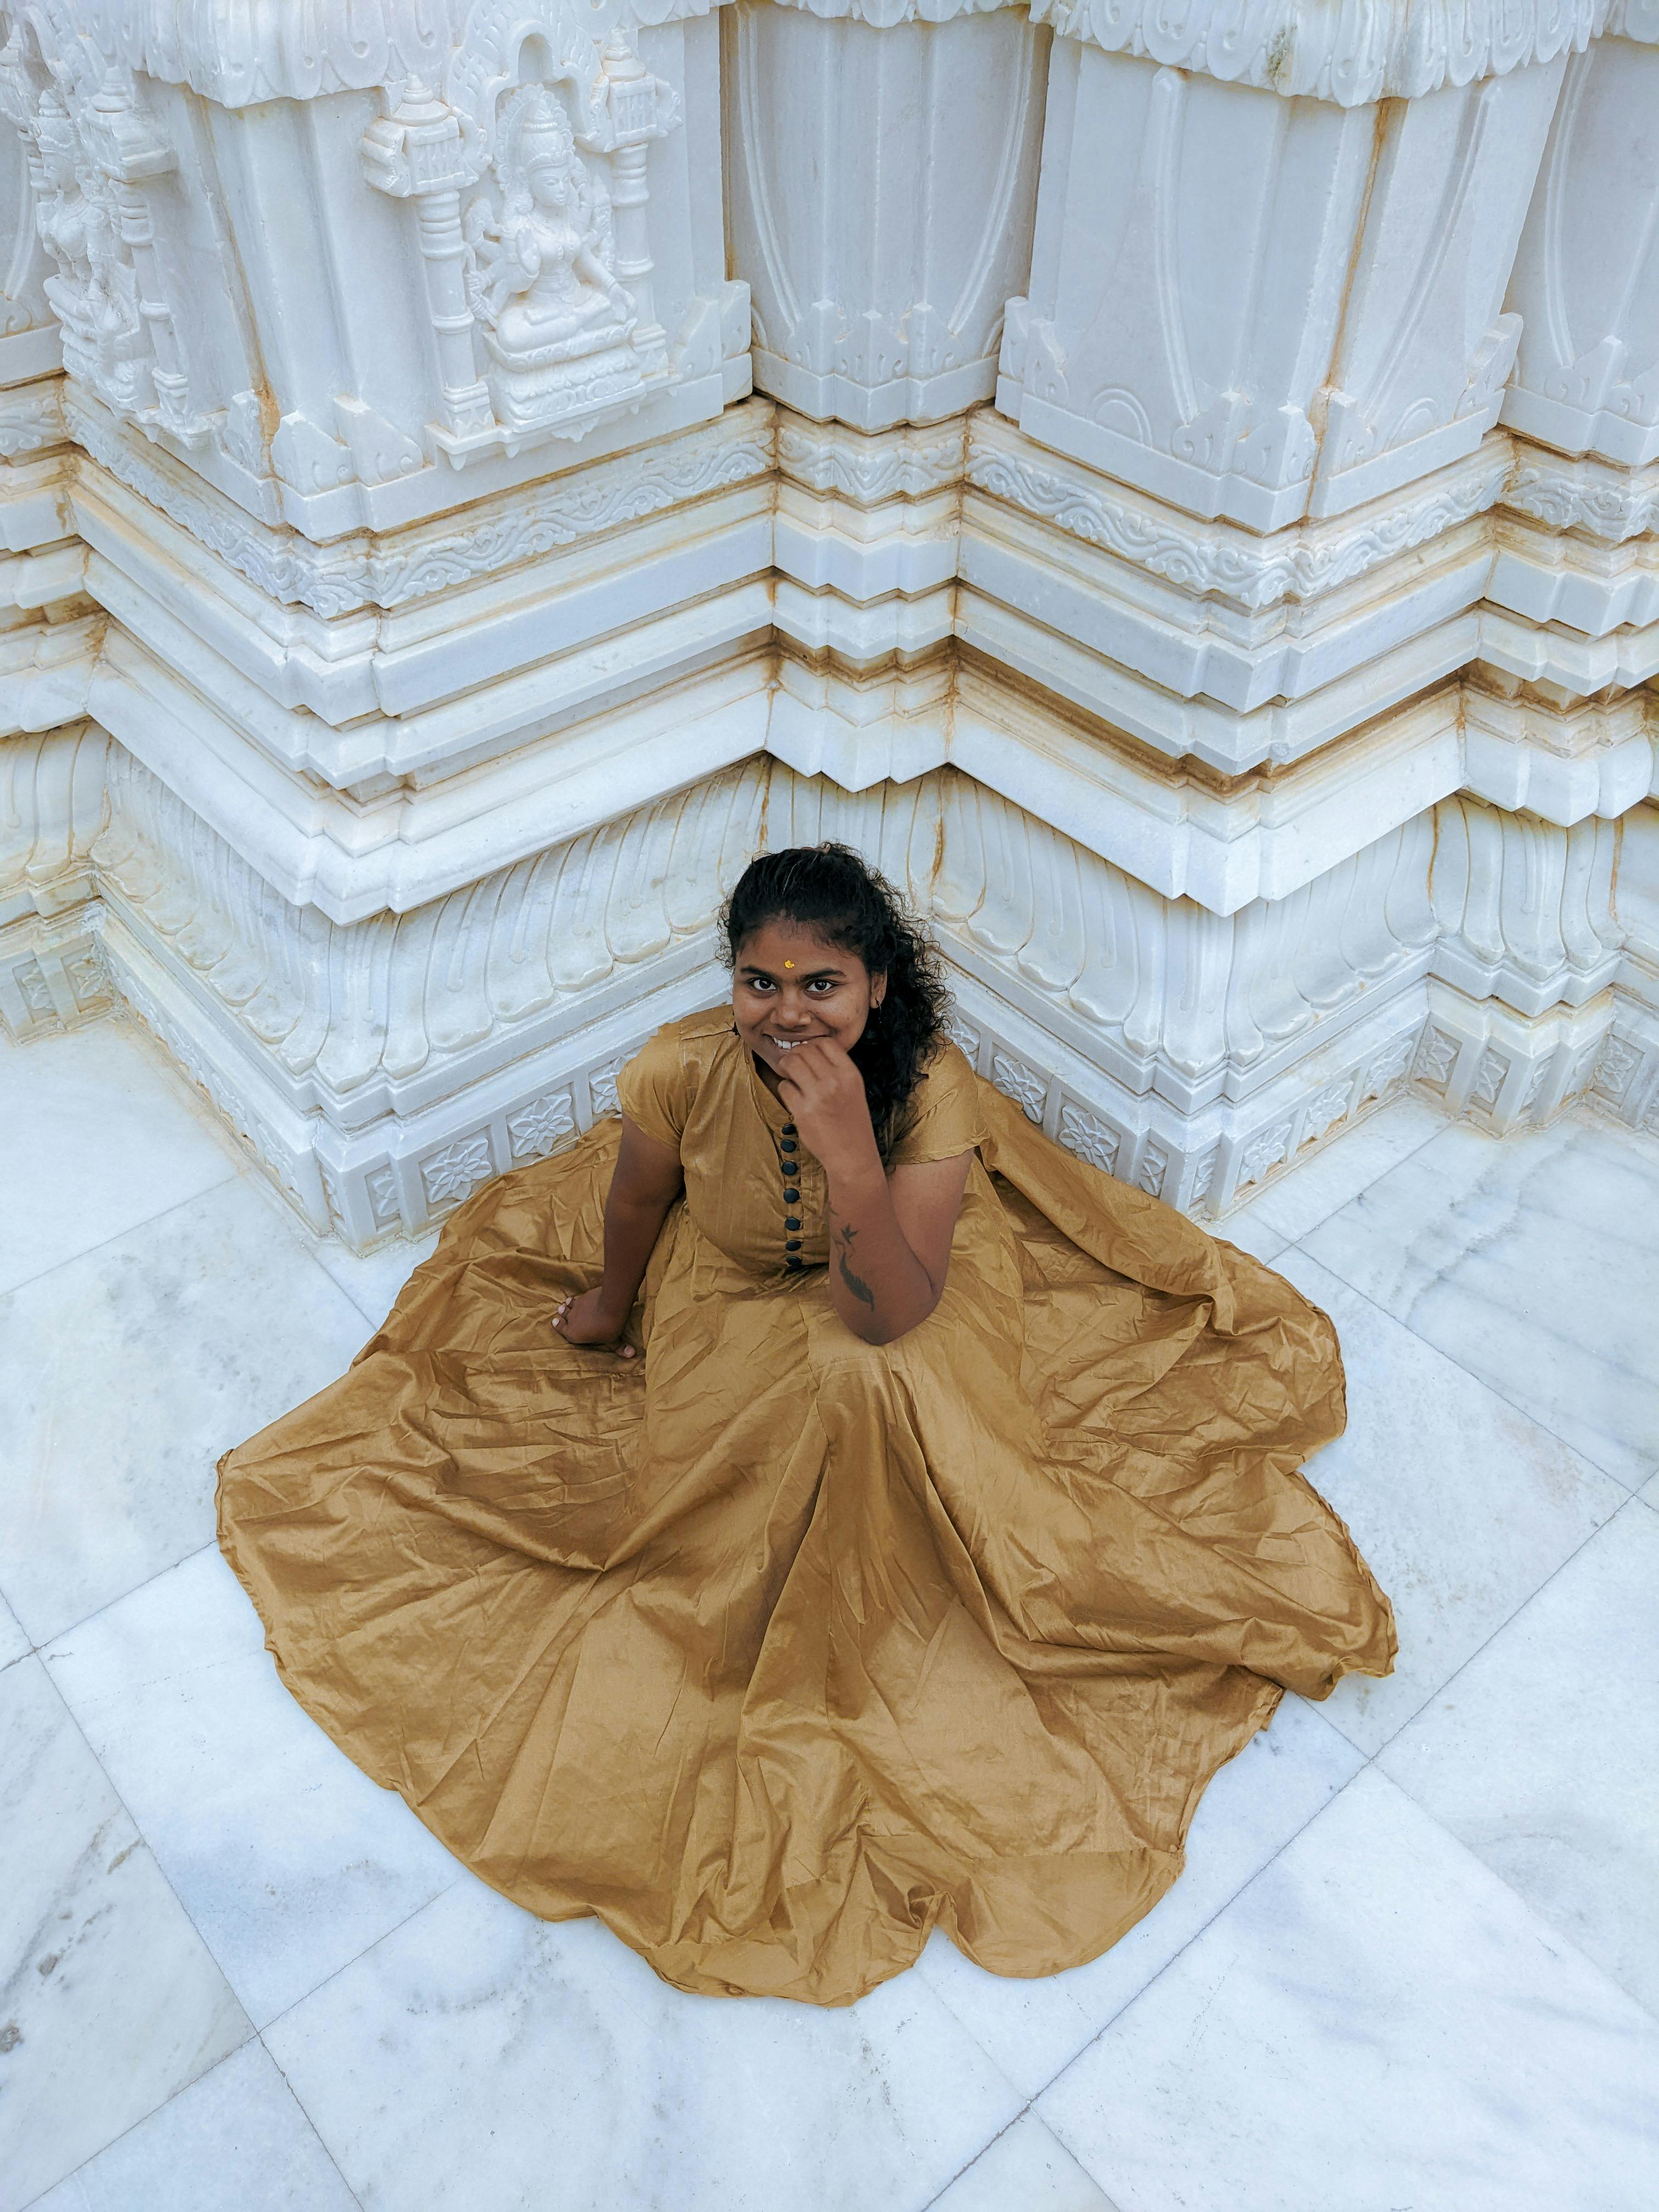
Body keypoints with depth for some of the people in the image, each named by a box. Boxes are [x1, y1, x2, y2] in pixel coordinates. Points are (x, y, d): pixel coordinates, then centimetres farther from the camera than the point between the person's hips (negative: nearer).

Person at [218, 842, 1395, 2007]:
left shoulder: (930, 1086, -32)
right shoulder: (685, 1067, -29)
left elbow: (890, 1317, -35)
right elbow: (635, 1202, -6)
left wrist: (851, 1153, -49)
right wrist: (607, 1304, 12)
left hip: (899, 1293, 0)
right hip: (733, 1295, 1)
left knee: (872, 1380, -28)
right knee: (823, 1398, -25)